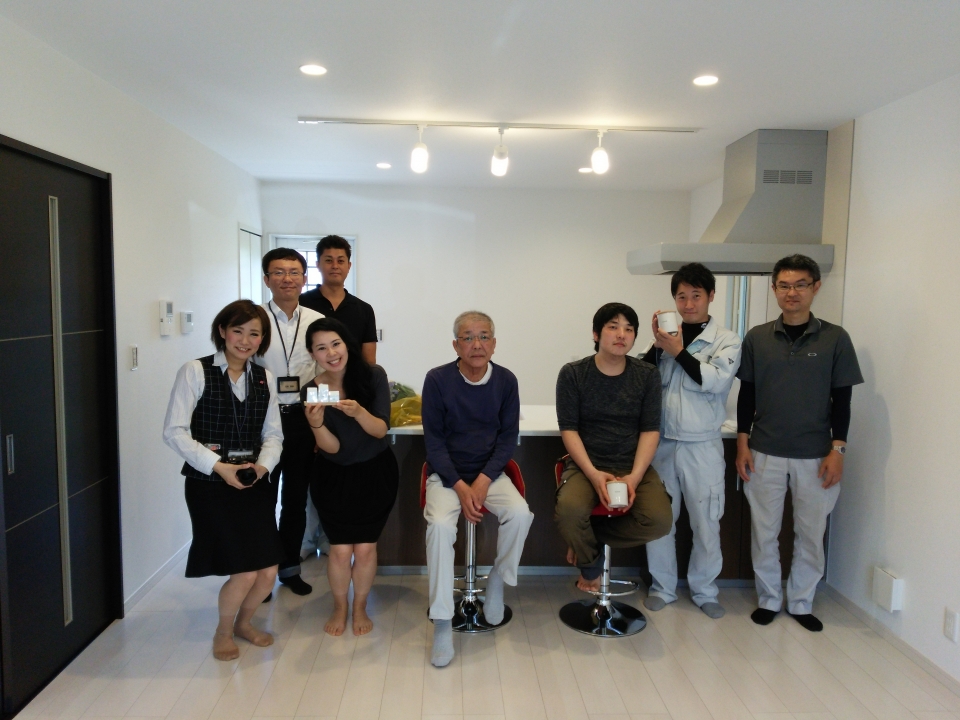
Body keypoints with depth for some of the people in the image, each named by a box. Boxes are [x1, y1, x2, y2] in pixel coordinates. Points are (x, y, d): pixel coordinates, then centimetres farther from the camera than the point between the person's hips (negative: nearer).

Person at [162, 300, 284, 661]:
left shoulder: (264, 378, 9)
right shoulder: (195, 372, -6)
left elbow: (273, 434, 10)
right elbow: (175, 431, -11)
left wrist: (263, 464, -9)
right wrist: (218, 466, -18)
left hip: (254, 483, 5)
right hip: (210, 483, -5)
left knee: (268, 572, 4)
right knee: (244, 574, -7)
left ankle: (243, 622, 37)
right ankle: (223, 632, 25)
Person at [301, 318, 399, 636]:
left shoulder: (373, 375, -16)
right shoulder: (312, 390, -13)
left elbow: (381, 430, -19)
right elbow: (331, 447, -15)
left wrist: (358, 412, -38)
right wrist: (315, 423, -36)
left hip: (375, 473, 0)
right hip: (334, 477, 1)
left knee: (365, 547, 1)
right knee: (340, 549, -1)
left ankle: (360, 607, 28)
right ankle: (339, 608, 27)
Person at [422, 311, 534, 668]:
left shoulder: (506, 380, -3)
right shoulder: (437, 380, -9)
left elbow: (508, 437, -1)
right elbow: (434, 441, -7)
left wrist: (483, 481, -14)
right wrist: (460, 486, -17)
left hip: (490, 473, 2)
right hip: (446, 474, -2)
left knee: (520, 513, -25)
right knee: (440, 523, -29)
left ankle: (497, 580, 5)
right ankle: (442, 622, -17)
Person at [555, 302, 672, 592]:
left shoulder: (648, 375, 3)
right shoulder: (572, 374, -2)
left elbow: (650, 430, -1)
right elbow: (568, 429, -6)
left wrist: (635, 476, -15)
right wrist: (593, 474, -18)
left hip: (634, 466, 2)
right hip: (586, 465, -2)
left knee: (659, 521, -25)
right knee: (569, 511, -32)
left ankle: (586, 539, 1)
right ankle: (591, 566, 3)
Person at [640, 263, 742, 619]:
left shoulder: (726, 340, 0)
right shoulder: (666, 335, 4)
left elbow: (717, 380, -15)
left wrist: (679, 351, -17)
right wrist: (658, 345, -12)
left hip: (703, 446, -1)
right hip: (662, 442, 2)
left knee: (706, 522, 8)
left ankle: (704, 590, 27)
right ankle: (662, 587, 25)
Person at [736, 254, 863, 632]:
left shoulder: (835, 338, -1)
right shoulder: (757, 338, 1)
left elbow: (842, 399, 1)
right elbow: (746, 395, 5)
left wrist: (837, 449, -5)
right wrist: (742, 443, 0)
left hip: (815, 456, 0)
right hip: (765, 453, 1)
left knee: (811, 534, 10)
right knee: (764, 532, 9)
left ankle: (801, 603, 27)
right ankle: (768, 599, 26)